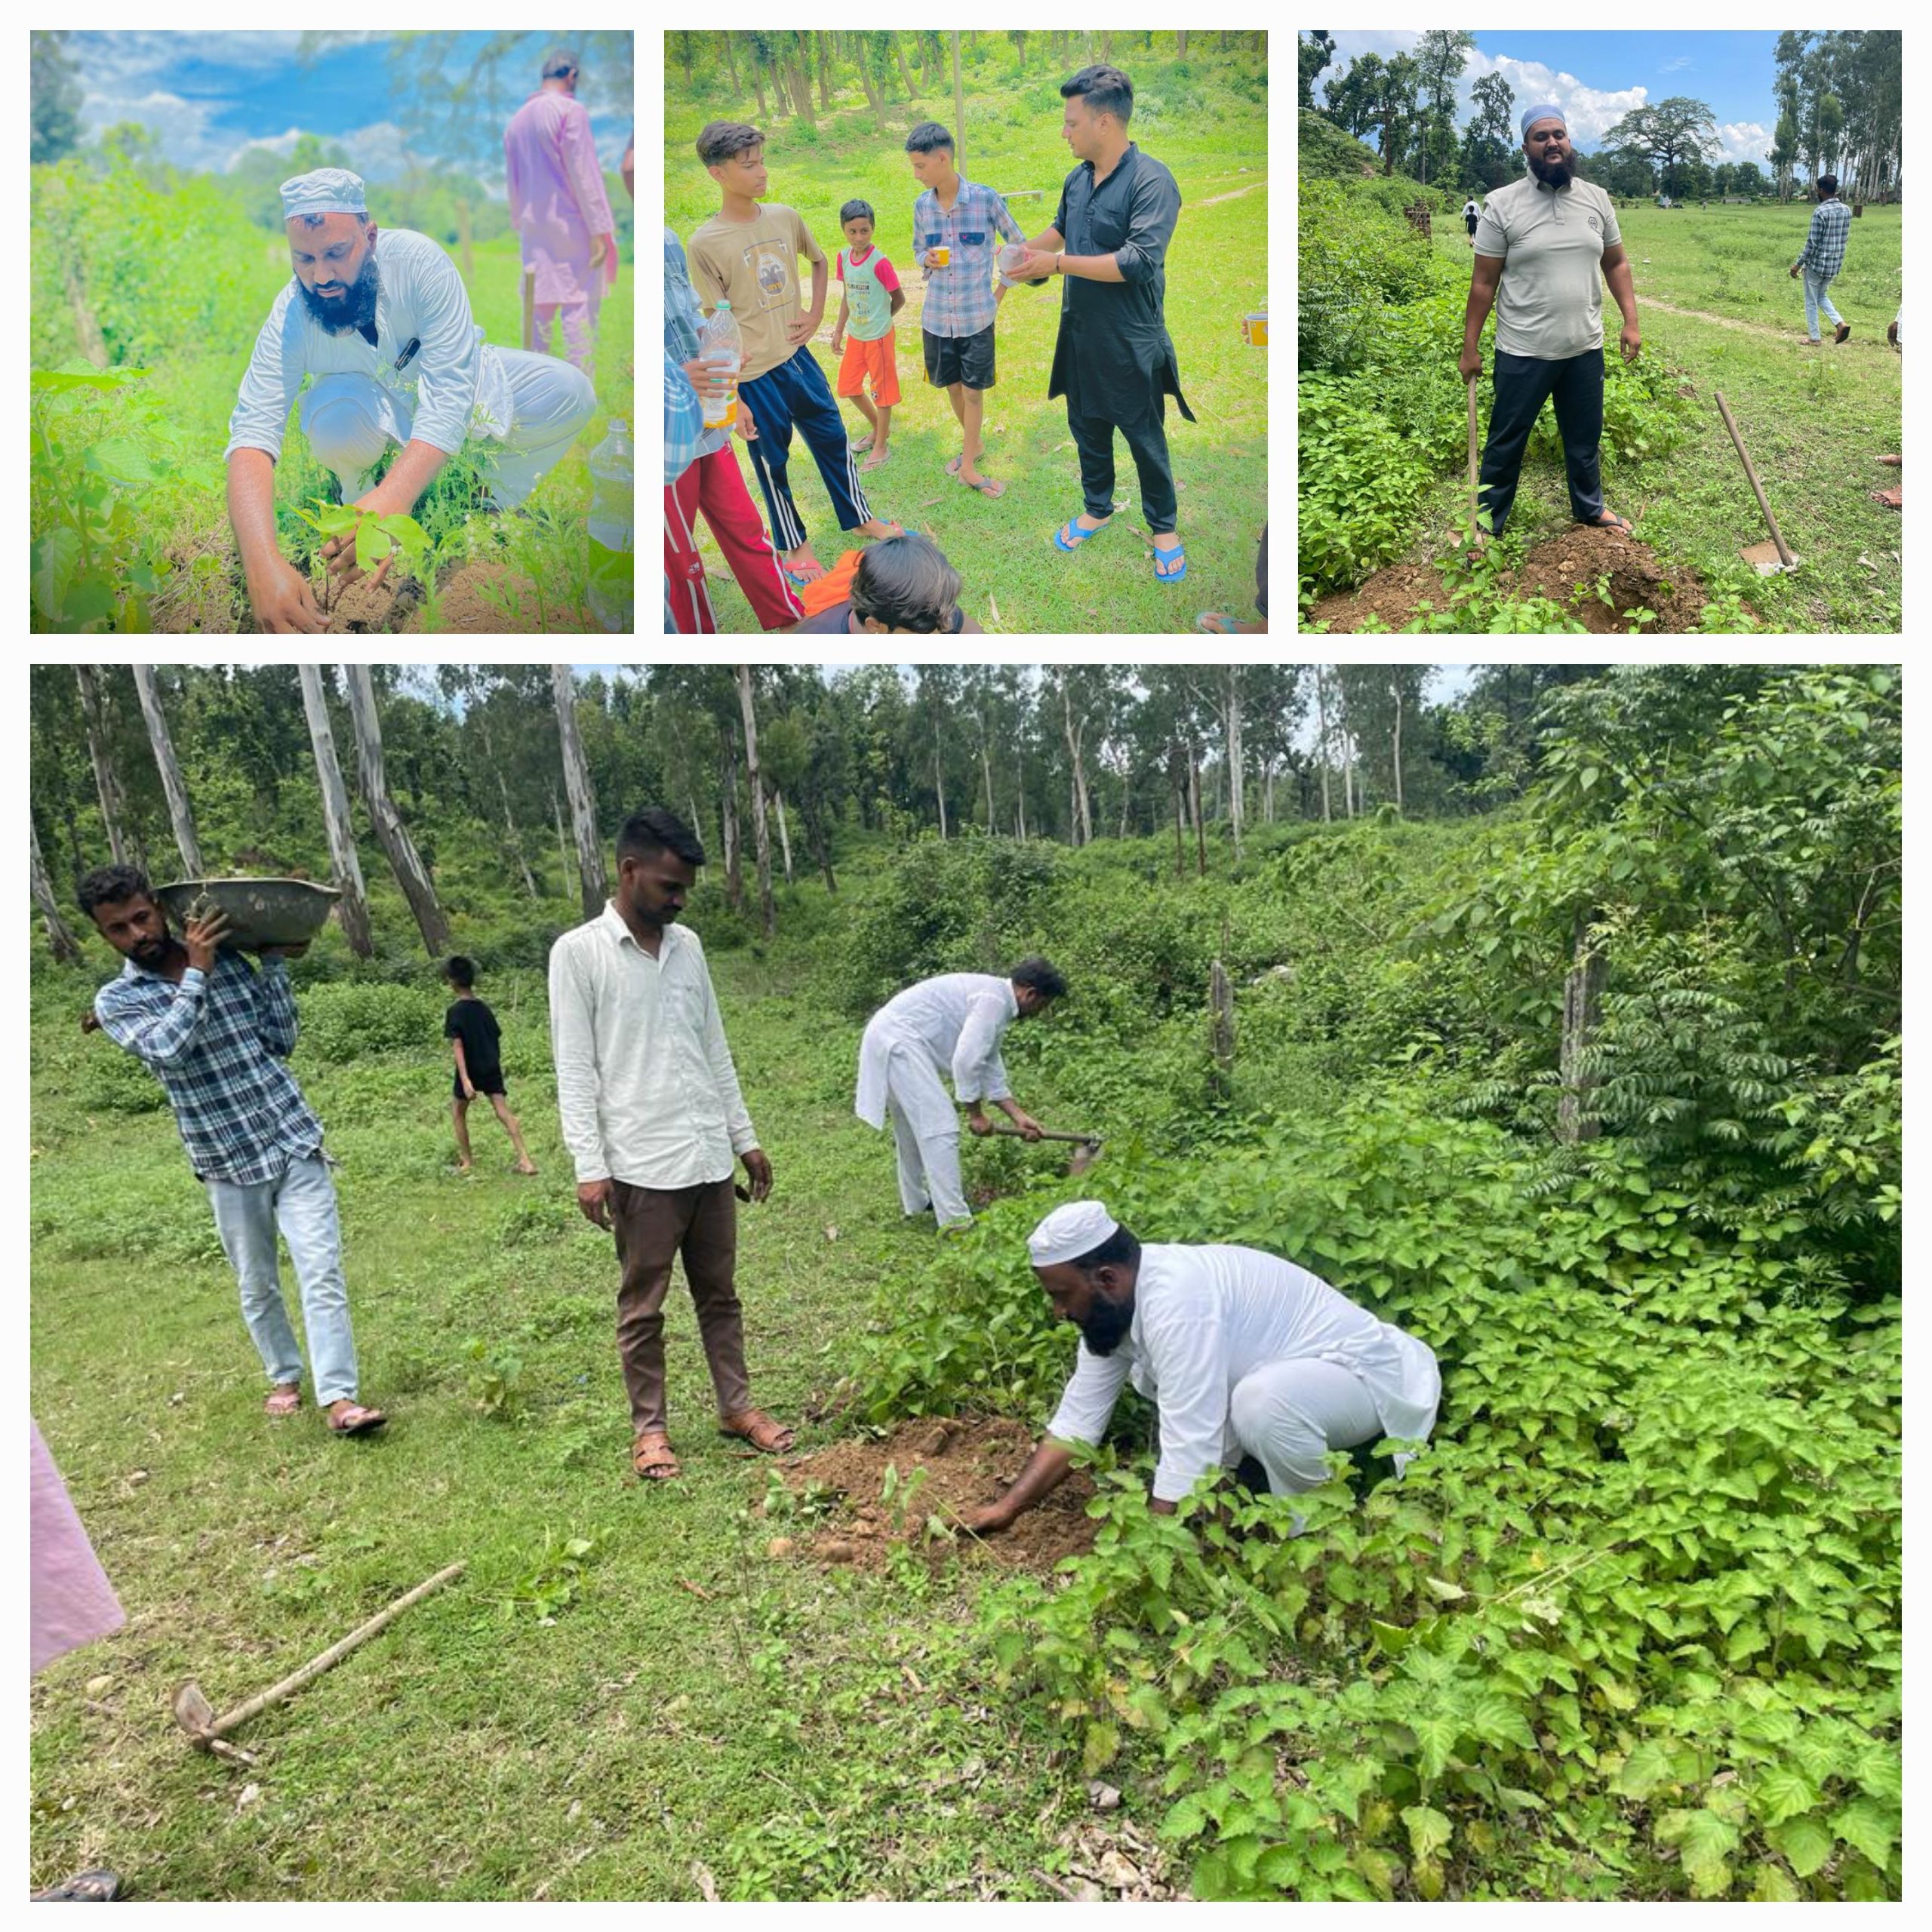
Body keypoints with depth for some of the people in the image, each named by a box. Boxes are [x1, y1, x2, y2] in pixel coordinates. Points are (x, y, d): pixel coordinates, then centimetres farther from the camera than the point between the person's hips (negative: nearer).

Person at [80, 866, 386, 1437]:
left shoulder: (228, 959, 4)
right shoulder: (115, 1000, -1)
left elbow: (281, 1040, 2)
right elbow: (167, 1051, -20)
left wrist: (275, 962, -3)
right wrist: (196, 973, -16)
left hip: (294, 1142, 1)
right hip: (228, 1164, 0)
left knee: (322, 1273, -7)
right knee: (257, 1286, 14)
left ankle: (338, 1397, -6)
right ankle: (284, 1378, 35)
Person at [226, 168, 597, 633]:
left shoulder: (417, 260, -34)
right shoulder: (292, 317, -30)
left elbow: (450, 393, -41)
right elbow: (252, 435, -39)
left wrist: (394, 496, -58)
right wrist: (262, 563, -58)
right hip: (377, 410, -1)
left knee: (570, 393, -20)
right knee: (333, 417, -36)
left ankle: (495, 506, -1)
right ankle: (359, 493, -2)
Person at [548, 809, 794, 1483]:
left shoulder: (687, 946, 9)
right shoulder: (579, 952, -7)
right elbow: (575, 1069, -9)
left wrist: (745, 1137, 14)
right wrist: (590, 1165, -14)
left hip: (709, 1157, 5)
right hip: (642, 1167, -5)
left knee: (720, 1293, 15)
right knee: (642, 1306, 8)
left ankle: (736, 1405, 28)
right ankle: (648, 1426, 22)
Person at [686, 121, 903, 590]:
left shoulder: (785, 216, -1)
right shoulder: (705, 244, -16)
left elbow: (819, 260, 19)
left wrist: (816, 315, 7)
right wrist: (732, 399, -14)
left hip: (800, 357, 5)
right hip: (756, 376, -5)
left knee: (833, 438, 18)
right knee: (773, 463, 10)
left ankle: (859, 518, 38)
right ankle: (793, 546, 29)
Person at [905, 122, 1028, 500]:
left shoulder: (986, 199, -12)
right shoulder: (921, 205, -1)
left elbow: (1018, 246, 0)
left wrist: (999, 293, 1)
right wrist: (927, 260, -8)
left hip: (976, 315, -4)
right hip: (936, 315, 4)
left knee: (973, 390, 2)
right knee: (951, 385, 15)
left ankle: (968, 466, 11)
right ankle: (974, 443, 37)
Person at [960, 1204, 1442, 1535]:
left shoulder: (1175, 1300, -34)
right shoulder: (1112, 1301, -6)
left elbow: (1188, 1454, -34)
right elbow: (1077, 1419, 0)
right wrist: (1007, 1508, -3)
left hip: (1371, 1374, -9)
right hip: (1288, 1374, 9)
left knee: (1264, 1400, -36)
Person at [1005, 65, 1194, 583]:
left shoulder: (1151, 181, -19)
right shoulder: (1077, 179, 3)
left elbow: (1140, 262, -28)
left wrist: (1055, 263, -27)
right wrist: (1021, 251, 10)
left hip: (1131, 344, -7)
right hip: (1080, 335, 7)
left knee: (1145, 438, 6)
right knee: (1087, 429, 18)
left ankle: (1164, 528, 22)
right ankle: (1097, 509, 38)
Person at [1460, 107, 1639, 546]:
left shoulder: (1596, 198, 5)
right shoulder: (1502, 204, -7)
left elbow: (1616, 264, 12)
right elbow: (1484, 282, -5)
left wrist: (1631, 321, 4)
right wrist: (1470, 348, -6)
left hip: (1585, 349, 4)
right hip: (1523, 353, -4)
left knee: (1585, 439, 17)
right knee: (1506, 443, 6)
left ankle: (1590, 508, 36)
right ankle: (1488, 524, 19)